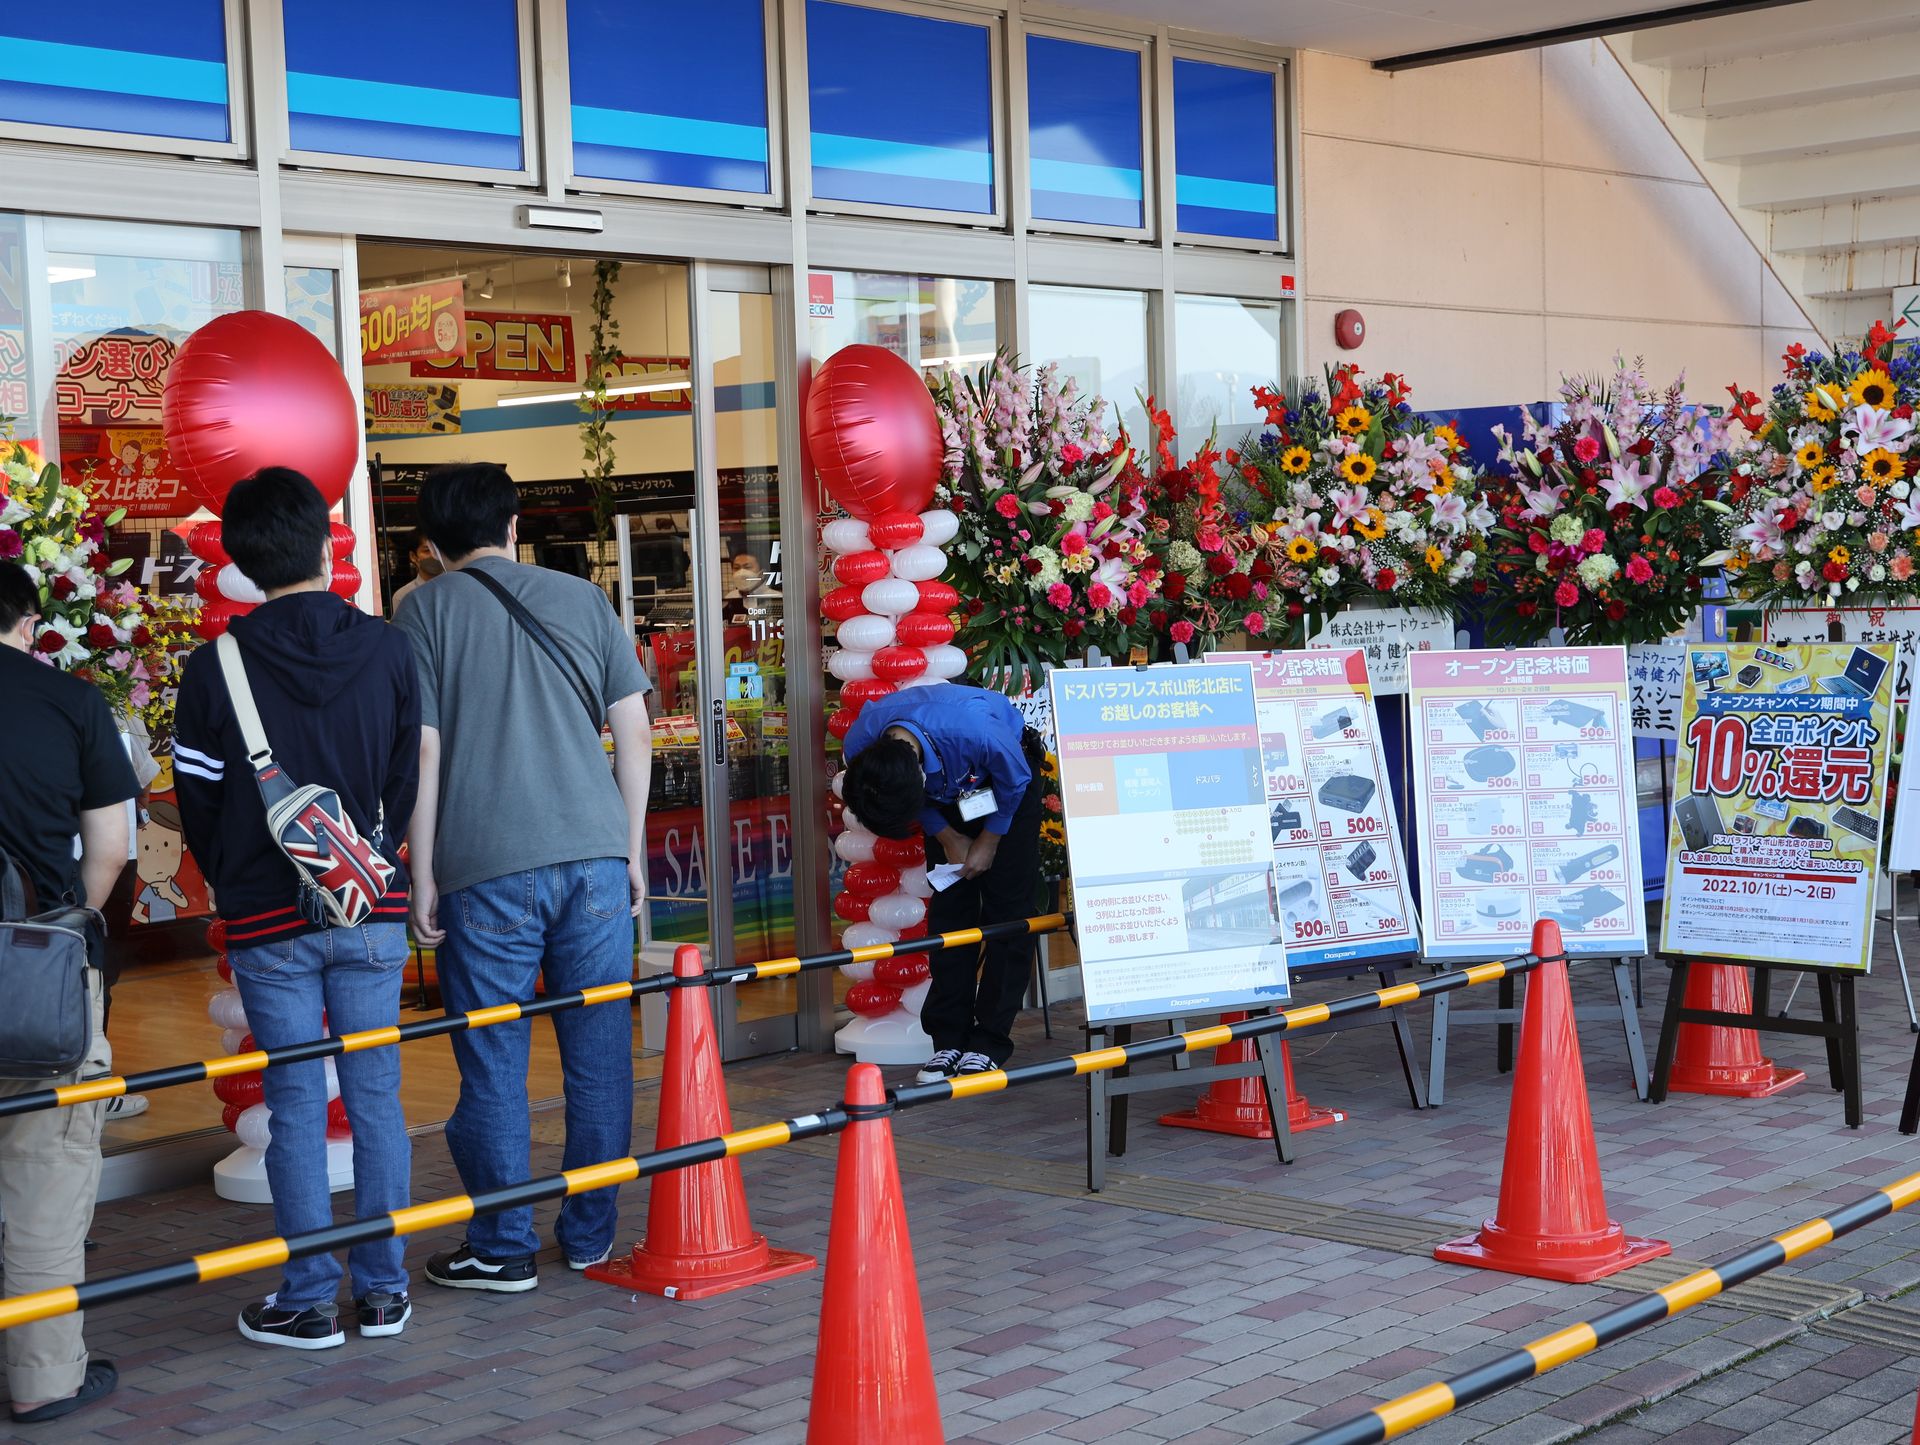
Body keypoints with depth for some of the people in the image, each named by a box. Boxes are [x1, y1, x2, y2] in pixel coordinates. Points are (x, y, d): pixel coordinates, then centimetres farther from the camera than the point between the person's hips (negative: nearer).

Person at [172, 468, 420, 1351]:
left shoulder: (216, 667, -7)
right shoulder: (386, 650, -1)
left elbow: (198, 800, 2)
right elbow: (407, 779, 7)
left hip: (267, 921, -2)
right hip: (371, 912, 2)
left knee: (295, 1109, 4)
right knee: (375, 1095, 9)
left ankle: (309, 1301, 10)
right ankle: (382, 1289, 14)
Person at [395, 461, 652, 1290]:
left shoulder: (425, 612, 3)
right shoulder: (583, 599, 11)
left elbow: (421, 753, -3)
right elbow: (635, 734, 8)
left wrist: (423, 877, 2)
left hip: (487, 868, -3)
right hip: (595, 852, 3)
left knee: (493, 1066, 6)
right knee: (599, 1054, 10)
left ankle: (503, 1249, 12)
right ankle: (591, 1236, 19)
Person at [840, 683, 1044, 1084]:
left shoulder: (976, 729, -44)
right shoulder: (860, 748, -29)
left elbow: (1016, 781, -20)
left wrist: (989, 842, -10)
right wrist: (947, 837, -8)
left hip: (1005, 774, -4)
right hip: (948, 788, 4)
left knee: (1007, 906, -8)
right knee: (948, 908, -2)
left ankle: (990, 1044, -5)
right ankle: (950, 1040, 2)